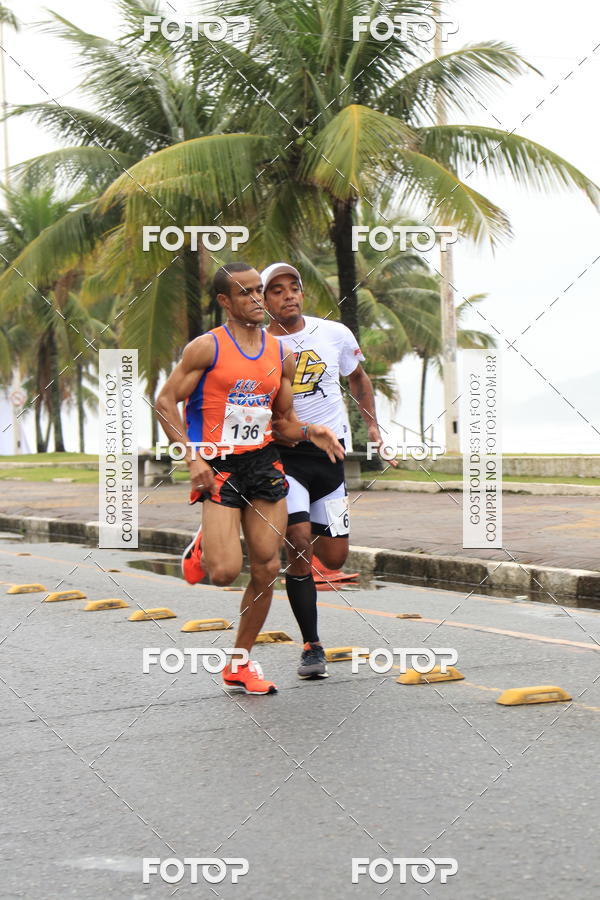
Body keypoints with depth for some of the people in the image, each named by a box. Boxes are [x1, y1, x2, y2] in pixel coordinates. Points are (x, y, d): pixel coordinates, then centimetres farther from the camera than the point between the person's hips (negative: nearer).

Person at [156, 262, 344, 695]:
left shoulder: (282, 355, 9)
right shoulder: (207, 347, -6)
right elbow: (165, 402, -5)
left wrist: (309, 431, -5)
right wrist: (192, 456, -14)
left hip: (264, 461, 5)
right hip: (217, 466, -5)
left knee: (267, 569, 2)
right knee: (225, 572, -16)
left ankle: (240, 663, 17)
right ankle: (202, 547, 22)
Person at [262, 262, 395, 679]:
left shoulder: (334, 334, 3)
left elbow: (358, 378, 21)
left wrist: (372, 424, 11)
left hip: (329, 455, 3)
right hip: (284, 457, -3)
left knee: (335, 558, 5)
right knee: (300, 549, -15)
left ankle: (297, 534, 41)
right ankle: (312, 646, -3)